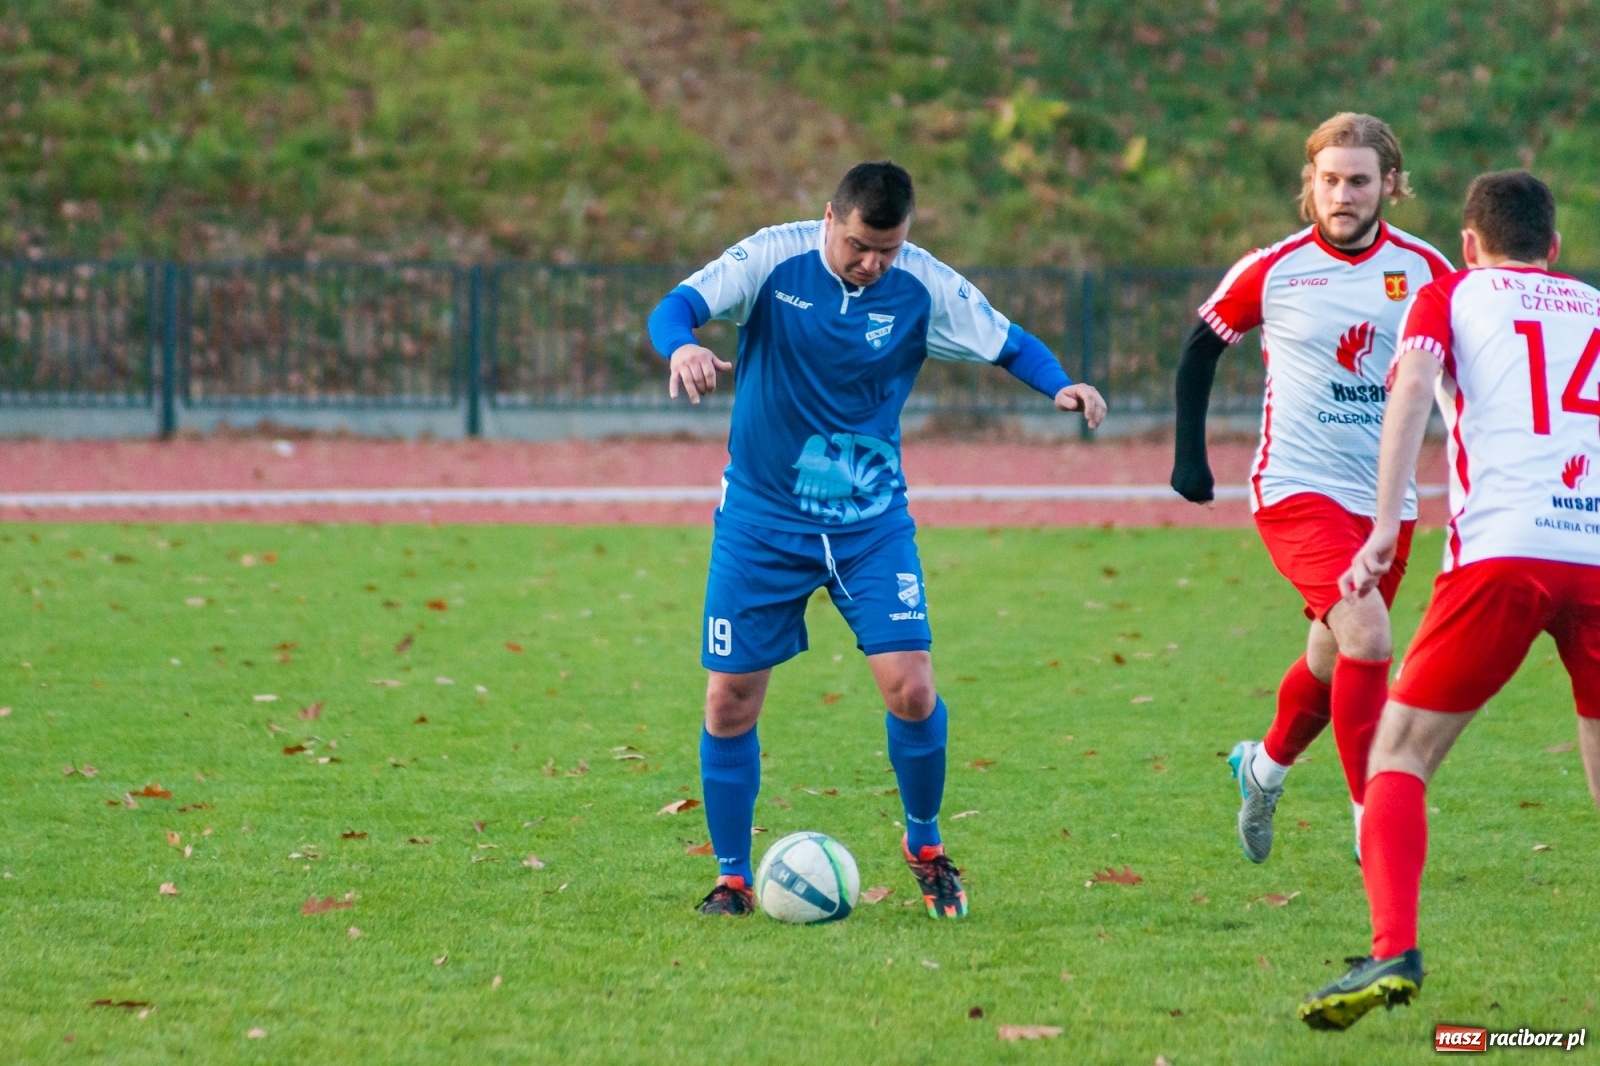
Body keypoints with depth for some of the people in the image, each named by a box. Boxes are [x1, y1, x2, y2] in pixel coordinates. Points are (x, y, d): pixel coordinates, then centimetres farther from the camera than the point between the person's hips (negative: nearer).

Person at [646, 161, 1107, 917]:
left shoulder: (924, 287, -8)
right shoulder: (773, 259, -12)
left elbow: (1008, 344, 2)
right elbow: (676, 307, -20)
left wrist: (1060, 386, -19)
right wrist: (682, 346, -44)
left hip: (871, 521, 1)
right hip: (761, 520, -1)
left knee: (911, 689, -11)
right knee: (730, 704, -1)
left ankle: (925, 844, 15)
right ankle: (732, 878, 16)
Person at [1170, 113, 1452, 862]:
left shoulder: (1426, 270, -2)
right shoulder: (1272, 272, -8)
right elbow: (1201, 348, 7)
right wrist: (1190, 453, 2)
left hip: (1387, 500, 4)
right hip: (1295, 490, -4)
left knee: (1333, 661, 15)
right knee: (1366, 635, -23)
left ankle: (1264, 766, 45)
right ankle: (1374, 823, -16)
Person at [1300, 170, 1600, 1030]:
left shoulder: (1449, 298, 16)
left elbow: (1413, 383, -3)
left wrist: (1386, 526, -11)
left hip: (1502, 549, -3)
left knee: (1400, 756, 5)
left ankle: (1393, 951, -16)